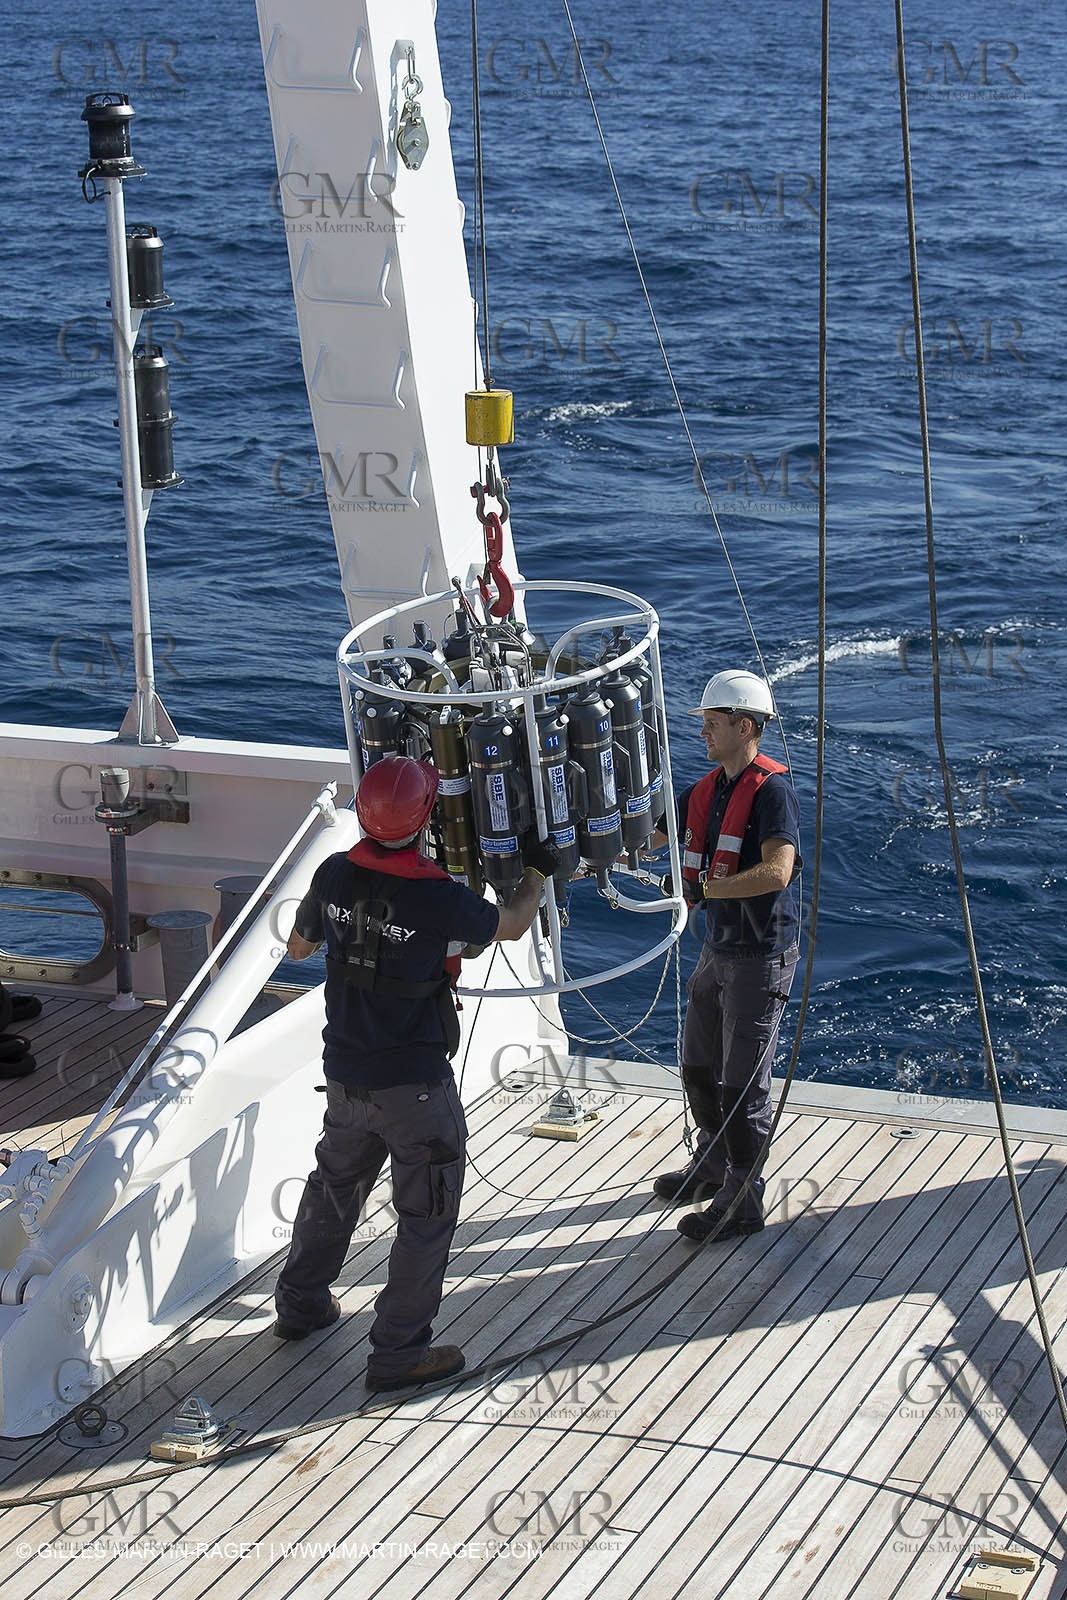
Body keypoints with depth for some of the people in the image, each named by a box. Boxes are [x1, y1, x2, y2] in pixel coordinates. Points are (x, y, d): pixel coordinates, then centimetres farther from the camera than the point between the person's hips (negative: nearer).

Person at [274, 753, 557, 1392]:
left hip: (345, 1075, 6)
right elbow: (512, 925, -2)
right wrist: (539, 871, 17)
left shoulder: (335, 877, -7)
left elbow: (299, 946, 12)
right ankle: (398, 1351, 11)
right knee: (427, 1214, 8)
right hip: (415, 1084, -6)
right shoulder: (440, 899, -22)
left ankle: (300, 1304, 41)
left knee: (334, 1188, 26)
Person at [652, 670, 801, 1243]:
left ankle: (742, 1200, 8)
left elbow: (776, 873, -28)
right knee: (699, 1068, 19)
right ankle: (713, 1167, 38)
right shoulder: (707, 790, 9)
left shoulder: (771, 789, -17)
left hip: (760, 958, -9)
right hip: (717, 950, 9)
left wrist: (702, 889, -22)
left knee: (742, 1085, -3)